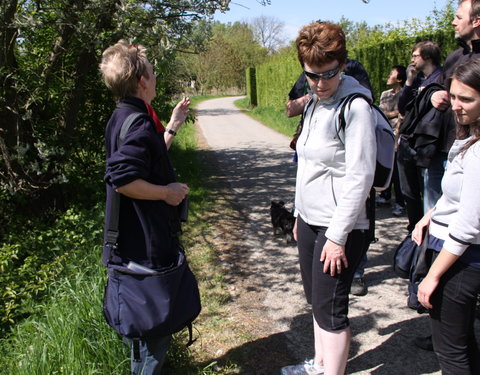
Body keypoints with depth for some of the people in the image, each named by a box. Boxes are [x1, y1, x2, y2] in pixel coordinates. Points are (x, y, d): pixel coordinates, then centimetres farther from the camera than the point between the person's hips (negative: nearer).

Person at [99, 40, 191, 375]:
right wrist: (167, 192, -19)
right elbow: (123, 180, -31)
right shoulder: (139, 123, -21)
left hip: (135, 241, 11)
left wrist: (172, 128, 18)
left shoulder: (123, 118, 11)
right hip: (148, 243, -11)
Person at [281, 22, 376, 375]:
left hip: (340, 227, -9)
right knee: (317, 300, 20)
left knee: (331, 308, 2)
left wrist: (338, 236, -20)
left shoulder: (355, 107, -17)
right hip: (310, 220, 9)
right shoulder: (315, 104, 10)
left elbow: (359, 178, -21)